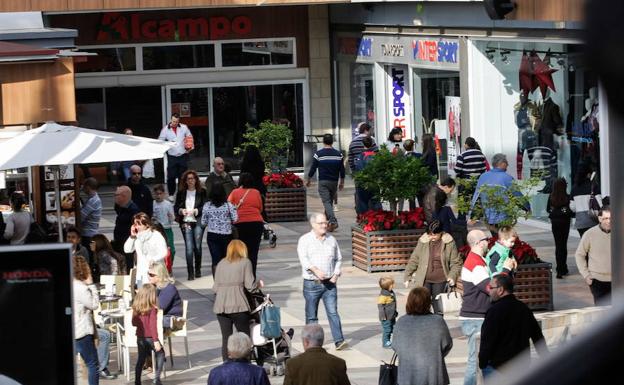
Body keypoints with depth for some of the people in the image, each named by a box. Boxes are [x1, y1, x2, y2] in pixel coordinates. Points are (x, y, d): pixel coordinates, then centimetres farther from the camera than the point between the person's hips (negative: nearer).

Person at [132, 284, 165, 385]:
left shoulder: (136, 308, -1)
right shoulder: (152, 309, -17)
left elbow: (134, 323, 9)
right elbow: (153, 325, -21)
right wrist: (156, 340, -21)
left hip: (140, 338, 5)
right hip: (150, 338, -5)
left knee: (141, 359, 15)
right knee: (160, 354, 16)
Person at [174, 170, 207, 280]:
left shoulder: (202, 192, 3)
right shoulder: (181, 193, 8)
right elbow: (175, 207, 10)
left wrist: (195, 211, -15)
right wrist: (181, 210, -10)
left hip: (198, 222, 0)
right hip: (186, 223, 0)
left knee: (197, 246, 4)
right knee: (189, 247, -8)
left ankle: (198, 270, 23)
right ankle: (190, 273, -8)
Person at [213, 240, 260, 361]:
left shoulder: (221, 263, 15)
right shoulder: (245, 262, 5)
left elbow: (215, 288, 12)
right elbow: (250, 285, -2)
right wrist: (259, 284, 18)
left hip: (221, 306, 4)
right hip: (238, 305, -4)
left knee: (226, 339, 6)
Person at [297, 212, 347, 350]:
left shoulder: (332, 240, 11)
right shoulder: (305, 240, -1)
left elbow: (338, 259, 19)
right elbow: (303, 258, -15)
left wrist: (336, 274, 2)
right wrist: (316, 270, -29)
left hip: (329, 283, 2)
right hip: (311, 283, -2)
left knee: (333, 312, -6)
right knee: (311, 315, 5)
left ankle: (339, 341, -10)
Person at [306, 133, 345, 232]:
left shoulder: (319, 154, -7)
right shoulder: (338, 154, 2)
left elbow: (313, 168, -3)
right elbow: (342, 170, 7)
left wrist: (308, 180, 12)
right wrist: (342, 182, 18)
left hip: (323, 182, -4)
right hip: (334, 182, 4)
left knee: (326, 202, -9)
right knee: (330, 201, 17)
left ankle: (333, 221, -27)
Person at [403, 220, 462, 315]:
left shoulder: (449, 243, -5)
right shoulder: (423, 242, -2)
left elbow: (456, 263, 0)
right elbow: (413, 260, 5)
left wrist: (453, 276, -14)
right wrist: (407, 276, 3)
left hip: (440, 281, 0)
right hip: (424, 281, 0)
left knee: (439, 309, 10)